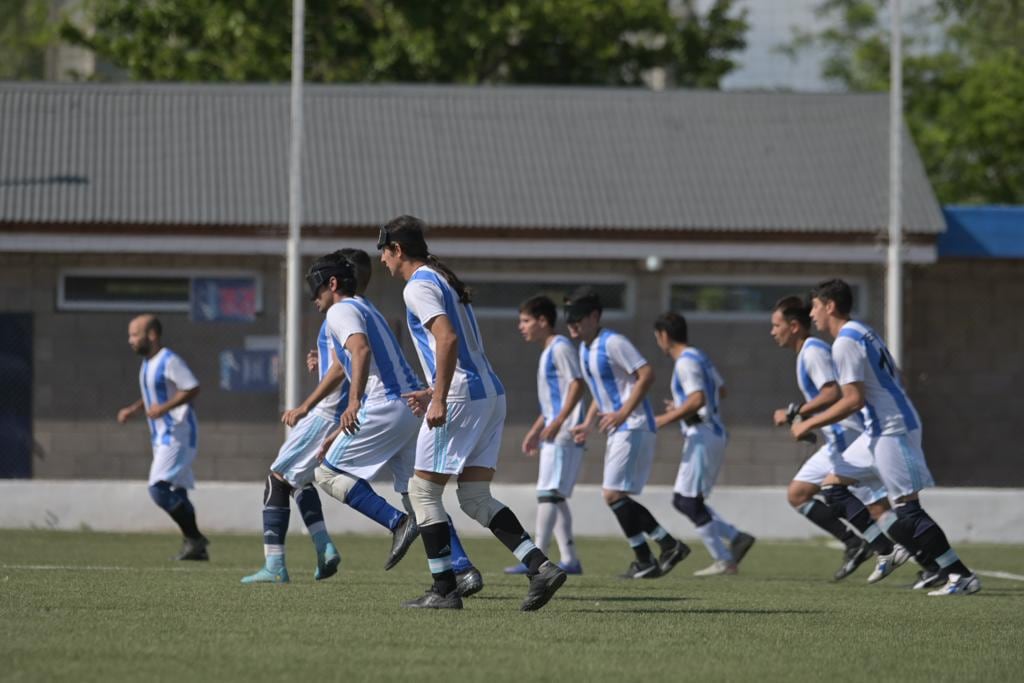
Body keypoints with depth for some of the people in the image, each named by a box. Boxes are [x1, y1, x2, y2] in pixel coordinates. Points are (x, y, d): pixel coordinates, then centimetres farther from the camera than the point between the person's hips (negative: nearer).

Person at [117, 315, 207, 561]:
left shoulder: (170, 361, -15)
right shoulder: (148, 363, 14)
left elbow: (192, 389, -20)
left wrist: (164, 408, -25)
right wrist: (133, 409, 13)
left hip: (178, 435, -10)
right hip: (162, 437, 10)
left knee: (159, 489, -17)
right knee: (176, 493, 10)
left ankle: (194, 539, -10)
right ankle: (196, 547, 15)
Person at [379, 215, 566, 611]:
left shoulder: (418, 287, -8)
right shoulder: (444, 280, 22)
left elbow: (447, 338, -23)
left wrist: (439, 400, -25)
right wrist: (434, 392, 30)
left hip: (461, 398, -9)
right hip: (491, 394, 9)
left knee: (423, 490, 1)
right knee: (475, 497, 8)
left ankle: (444, 590, 0)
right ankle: (540, 567, -6)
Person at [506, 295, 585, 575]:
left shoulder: (561, 348, -9)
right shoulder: (548, 352, 21)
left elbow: (577, 385, -18)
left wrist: (557, 422, -24)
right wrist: (536, 430, 23)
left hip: (563, 434, -10)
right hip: (553, 435, 10)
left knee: (548, 493, -14)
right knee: (555, 496, 10)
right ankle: (569, 560, 11)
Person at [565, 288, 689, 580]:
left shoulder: (613, 343, -13)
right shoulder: (585, 350, 16)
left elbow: (646, 375, -20)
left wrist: (623, 413, -23)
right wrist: (588, 424, 16)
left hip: (634, 427, -10)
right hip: (619, 430, 10)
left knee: (613, 495, -13)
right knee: (617, 498, 9)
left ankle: (645, 561, -5)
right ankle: (669, 545, 16)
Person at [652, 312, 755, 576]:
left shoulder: (686, 362, -14)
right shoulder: (700, 357, 16)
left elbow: (698, 399, -25)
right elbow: (720, 390, 28)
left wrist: (666, 419, -18)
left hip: (702, 437, -10)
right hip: (714, 433, 10)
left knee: (688, 501, -6)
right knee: (683, 500, 13)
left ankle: (723, 560, -6)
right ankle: (737, 537, 9)